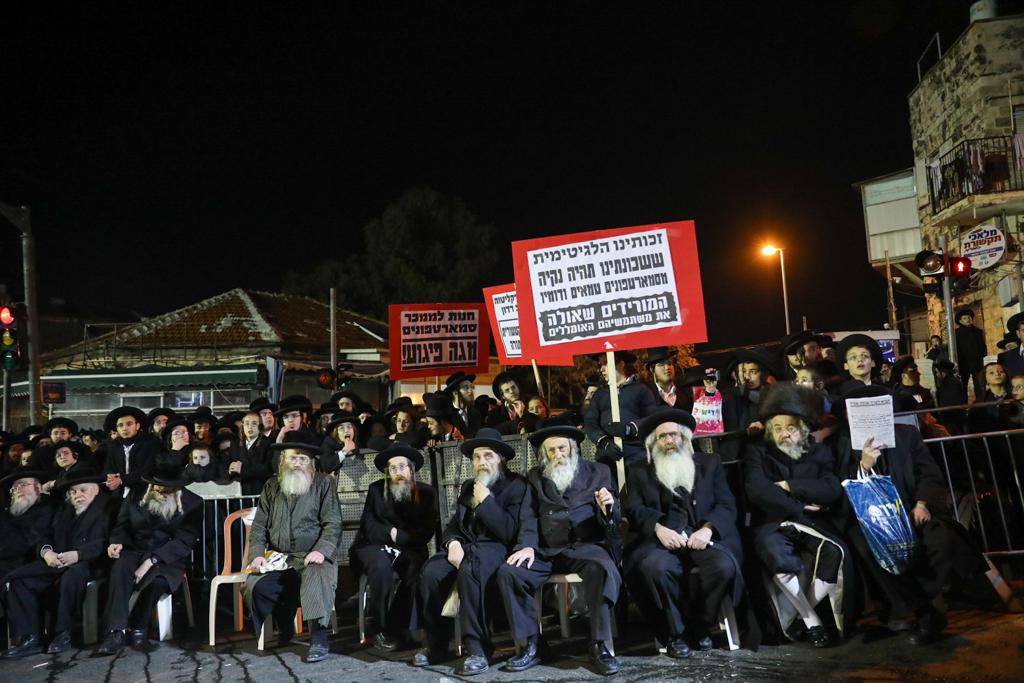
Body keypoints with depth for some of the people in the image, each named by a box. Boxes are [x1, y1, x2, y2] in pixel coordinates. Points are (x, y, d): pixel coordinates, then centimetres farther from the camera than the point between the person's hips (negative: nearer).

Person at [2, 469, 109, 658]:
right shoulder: (63, 510, 22)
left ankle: (63, 634, -19)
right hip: (56, 563, 7)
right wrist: (46, 551, -7)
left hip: (87, 563, -7)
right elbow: (48, 536, 17)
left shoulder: (106, 509, -1)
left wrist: (77, 554, -28)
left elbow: (104, 542, -13)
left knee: (71, 577, -38)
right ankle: (29, 638, -14)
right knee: (16, 578, -13)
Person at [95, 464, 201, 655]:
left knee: (157, 579, -35)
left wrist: (152, 561, -23)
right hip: (136, 551, 2)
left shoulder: (192, 503, -6)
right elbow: (122, 525, 14)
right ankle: (116, 632, -33)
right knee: (120, 568, -32)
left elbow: (184, 541, -12)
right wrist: (117, 542, -10)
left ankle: (138, 629, -12)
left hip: (168, 558, -2)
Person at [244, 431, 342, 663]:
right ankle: (284, 623, 9)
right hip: (278, 558, 4)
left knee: (317, 577, -36)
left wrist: (321, 550, -21)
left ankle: (319, 639, -29)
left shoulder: (324, 483, 4)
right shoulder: (271, 487, 15)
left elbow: (333, 524, -4)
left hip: (312, 557, -3)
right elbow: (259, 526, 11)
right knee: (257, 585, -22)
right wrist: (257, 554, -6)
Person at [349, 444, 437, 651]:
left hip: (410, 549, 1)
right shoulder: (376, 490, 6)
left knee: (416, 570, -32)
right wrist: (391, 534, -14)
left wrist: (398, 536, -12)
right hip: (376, 546, 0)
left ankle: (396, 628, -17)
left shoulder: (426, 492, 5)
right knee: (381, 566, -34)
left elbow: (426, 532, -1)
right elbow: (369, 527, -1)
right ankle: (382, 626, -18)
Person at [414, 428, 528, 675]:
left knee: (469, 572, -38)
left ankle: (477, 648, -28)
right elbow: (453, 524, 18)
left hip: (495, 547, -6)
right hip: (465, 544, 6)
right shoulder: (467, 486, 20)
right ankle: (436, 643, -8)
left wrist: (486, 501, -13)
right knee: (430, 572, -24)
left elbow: (509, 532, -11)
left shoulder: (516, 486, -1)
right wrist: (453, 542, -4)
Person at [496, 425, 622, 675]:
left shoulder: (597, 472, 10)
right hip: (546, 550, 3)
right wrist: (527, 545, -11)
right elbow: (529, 516, 8)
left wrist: (608, 508, -20)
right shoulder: (536, 476, 17)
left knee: (602, 569, -36)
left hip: (586, 545, -3)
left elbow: (613, 520, 4)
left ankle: (600, 646, -23)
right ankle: (532, 645, -12)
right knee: (507, 572, -22)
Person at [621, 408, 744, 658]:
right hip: (660, 539, -1)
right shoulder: (639, 471, 18)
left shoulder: (709, 463, 19)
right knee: (653, 567, -34)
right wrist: (659, 528, -17)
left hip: (701, 536, 1)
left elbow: (727, 504, 8)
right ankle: (674, 633, -12)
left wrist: (708, 528, -12)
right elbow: (633, 508, 3)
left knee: (725, 565, -30)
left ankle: (700, 626, -4)